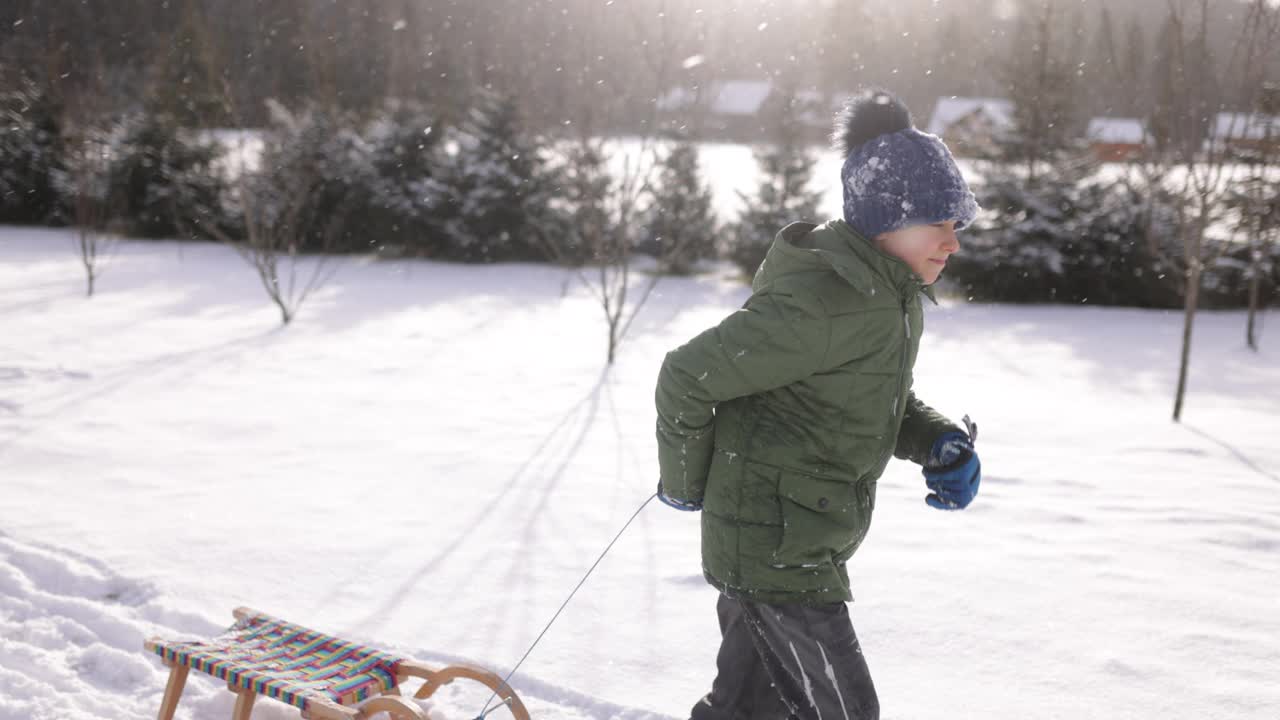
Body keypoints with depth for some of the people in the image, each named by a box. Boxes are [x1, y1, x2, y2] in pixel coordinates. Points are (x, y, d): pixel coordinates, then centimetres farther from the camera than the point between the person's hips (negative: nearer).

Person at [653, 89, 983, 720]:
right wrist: (685, 483, -8)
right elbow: (688, 377, -23)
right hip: (774, 547, -9)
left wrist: (943, 443, -2)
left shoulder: (894, 296, 6)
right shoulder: (823, 300, -26)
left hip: (809, 543, 9)